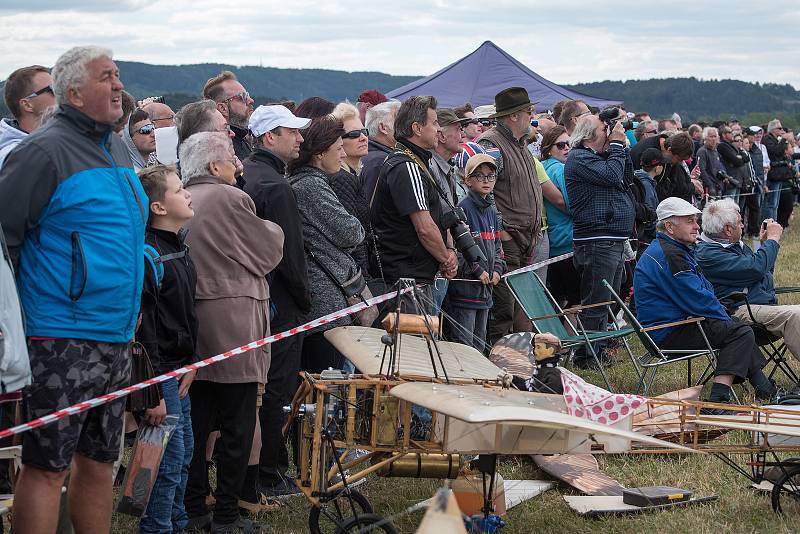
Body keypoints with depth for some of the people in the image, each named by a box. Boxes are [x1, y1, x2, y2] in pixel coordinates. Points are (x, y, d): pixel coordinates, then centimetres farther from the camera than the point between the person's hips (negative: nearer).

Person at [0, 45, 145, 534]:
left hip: (116, 340, 8)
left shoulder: (117, 148, 14)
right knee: (47, 467, -5)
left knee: (99, 460, 14)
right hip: (62, 341, -8)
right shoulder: (45, 150, -12)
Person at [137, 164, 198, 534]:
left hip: (179, 371, 10)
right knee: (170, 461, -5)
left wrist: (190, 363, 11)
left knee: (184, 456, 16)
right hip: (159, 375, -10)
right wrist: (154, 391, -22)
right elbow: (142, 328, -22)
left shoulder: (179, 249, 12)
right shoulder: (148, 256, -19)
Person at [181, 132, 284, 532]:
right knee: (238, 420, 1)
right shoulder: (231, 199, -10)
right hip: (231, 322, -6)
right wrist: (272, 230, 16)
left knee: (197, 419, 10)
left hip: (189, 319, 6)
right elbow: (267, 254, -3)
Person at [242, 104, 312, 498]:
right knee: (275, 389, -1)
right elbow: (290, 254, -19)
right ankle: (269, 476, 4)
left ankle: (253, 466, 24)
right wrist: (304, 299, -6)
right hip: (279, 303, -9)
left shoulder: (245, 175, 10)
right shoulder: (276, 187, -19)